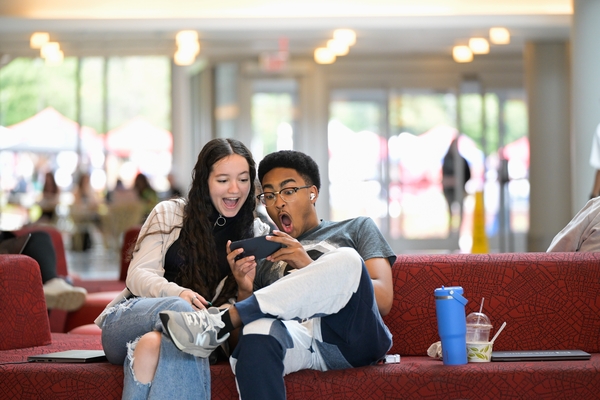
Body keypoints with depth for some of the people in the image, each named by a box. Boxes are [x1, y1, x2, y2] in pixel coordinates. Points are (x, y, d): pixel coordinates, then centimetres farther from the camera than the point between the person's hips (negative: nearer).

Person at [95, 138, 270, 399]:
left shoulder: (257, 234, 12)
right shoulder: (169, 213, 8)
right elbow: (137, 275, -1)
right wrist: (177, 293, -23)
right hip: (131, 317, 0)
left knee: (154, 342, -39)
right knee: (180, 309, -38)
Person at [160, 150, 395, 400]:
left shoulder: (357, 229, 24)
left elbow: (383, 300, 6)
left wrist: (310, 267, -3)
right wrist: (245, 289, -1)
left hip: (356, 336, 0)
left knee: (346, 260, -32)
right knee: (259, 332, -38)